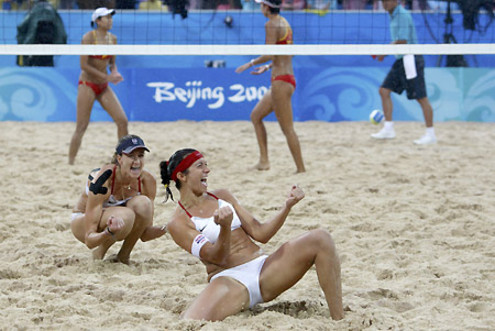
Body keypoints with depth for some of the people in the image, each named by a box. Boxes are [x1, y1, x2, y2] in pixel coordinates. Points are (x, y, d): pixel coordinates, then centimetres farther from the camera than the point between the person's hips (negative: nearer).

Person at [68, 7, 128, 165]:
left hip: (104, 87, 6)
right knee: (81, 127, -6)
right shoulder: (89, 37, -14)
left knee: (122, 121, -2)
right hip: (87, 85, -6)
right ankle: (70, 163, 0)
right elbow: (83, 65, -17)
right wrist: (106, 77, -21)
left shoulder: (112, 38, 5)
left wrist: (115, 72, -7)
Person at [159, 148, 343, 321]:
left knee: (320, 239, -17)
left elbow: (260, 234, 14)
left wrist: (288, 205, 1)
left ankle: (339, 320, -18)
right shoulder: (178, 223, -1)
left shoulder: (222, 197, 17)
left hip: (263, 269, 6)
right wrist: (225, 227, -33)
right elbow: (216, 258, -13)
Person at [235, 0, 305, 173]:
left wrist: (251, 63, -5)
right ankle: (264, 160, 14)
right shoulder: (284, 23, 15)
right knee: (256, 116, 17)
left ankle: (301, 169, -4)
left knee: (287, 128, -6)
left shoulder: (271, 24, -12)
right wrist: (267, 67, 24)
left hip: (280, 81, -10)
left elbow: (269, 54, -20)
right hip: (288, 79, 10)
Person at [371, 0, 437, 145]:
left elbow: (403, 40, -22)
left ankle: (430, 134, -2)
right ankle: (388, 129, 7)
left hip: (410, 59, -10)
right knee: (384, 91, 5)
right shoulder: (394, 16, 16)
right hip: (401, 61, 10)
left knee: (421, 97, -6)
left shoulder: (403, 15, -14)